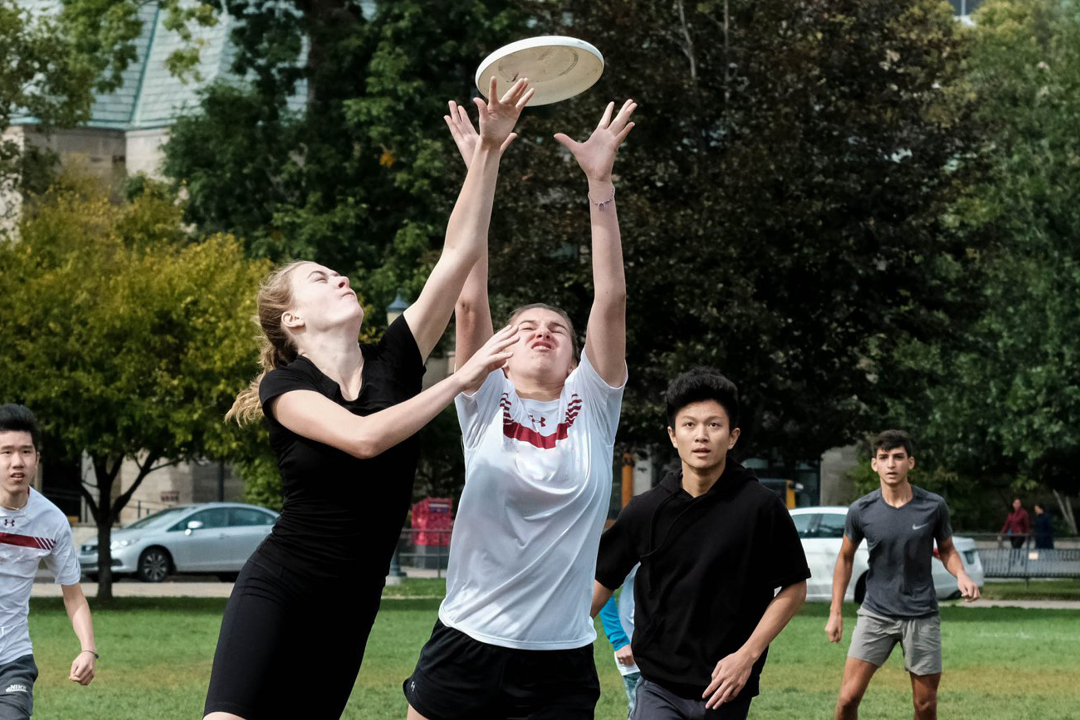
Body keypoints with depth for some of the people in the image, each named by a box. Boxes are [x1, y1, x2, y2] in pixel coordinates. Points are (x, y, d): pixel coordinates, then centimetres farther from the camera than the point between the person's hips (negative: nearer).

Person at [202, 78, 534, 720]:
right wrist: (463, 379, -21)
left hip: (349, 613, 5)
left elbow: (460, 252, 0)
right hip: (277, 594, -5)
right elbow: (363, 437, -24)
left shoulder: (393, 363, 6)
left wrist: (490, 148, -7)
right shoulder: (285, 386, -5)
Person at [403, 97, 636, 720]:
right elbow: (470, 301, -5)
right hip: (468, 644, 0)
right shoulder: (486, 406, 5)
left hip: (561, 662, 1)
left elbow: (612, 300, -3)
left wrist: (600, 181, -10)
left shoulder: (592, 408, 6)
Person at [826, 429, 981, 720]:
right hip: (875, 614, 0)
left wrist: (961, 576, -14)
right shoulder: (861, 510, -5)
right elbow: (845, 559, 9)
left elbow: (946, 549, 9)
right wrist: (835, 613, 6)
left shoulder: (933, 506, -7)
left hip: (921, 616, 0)